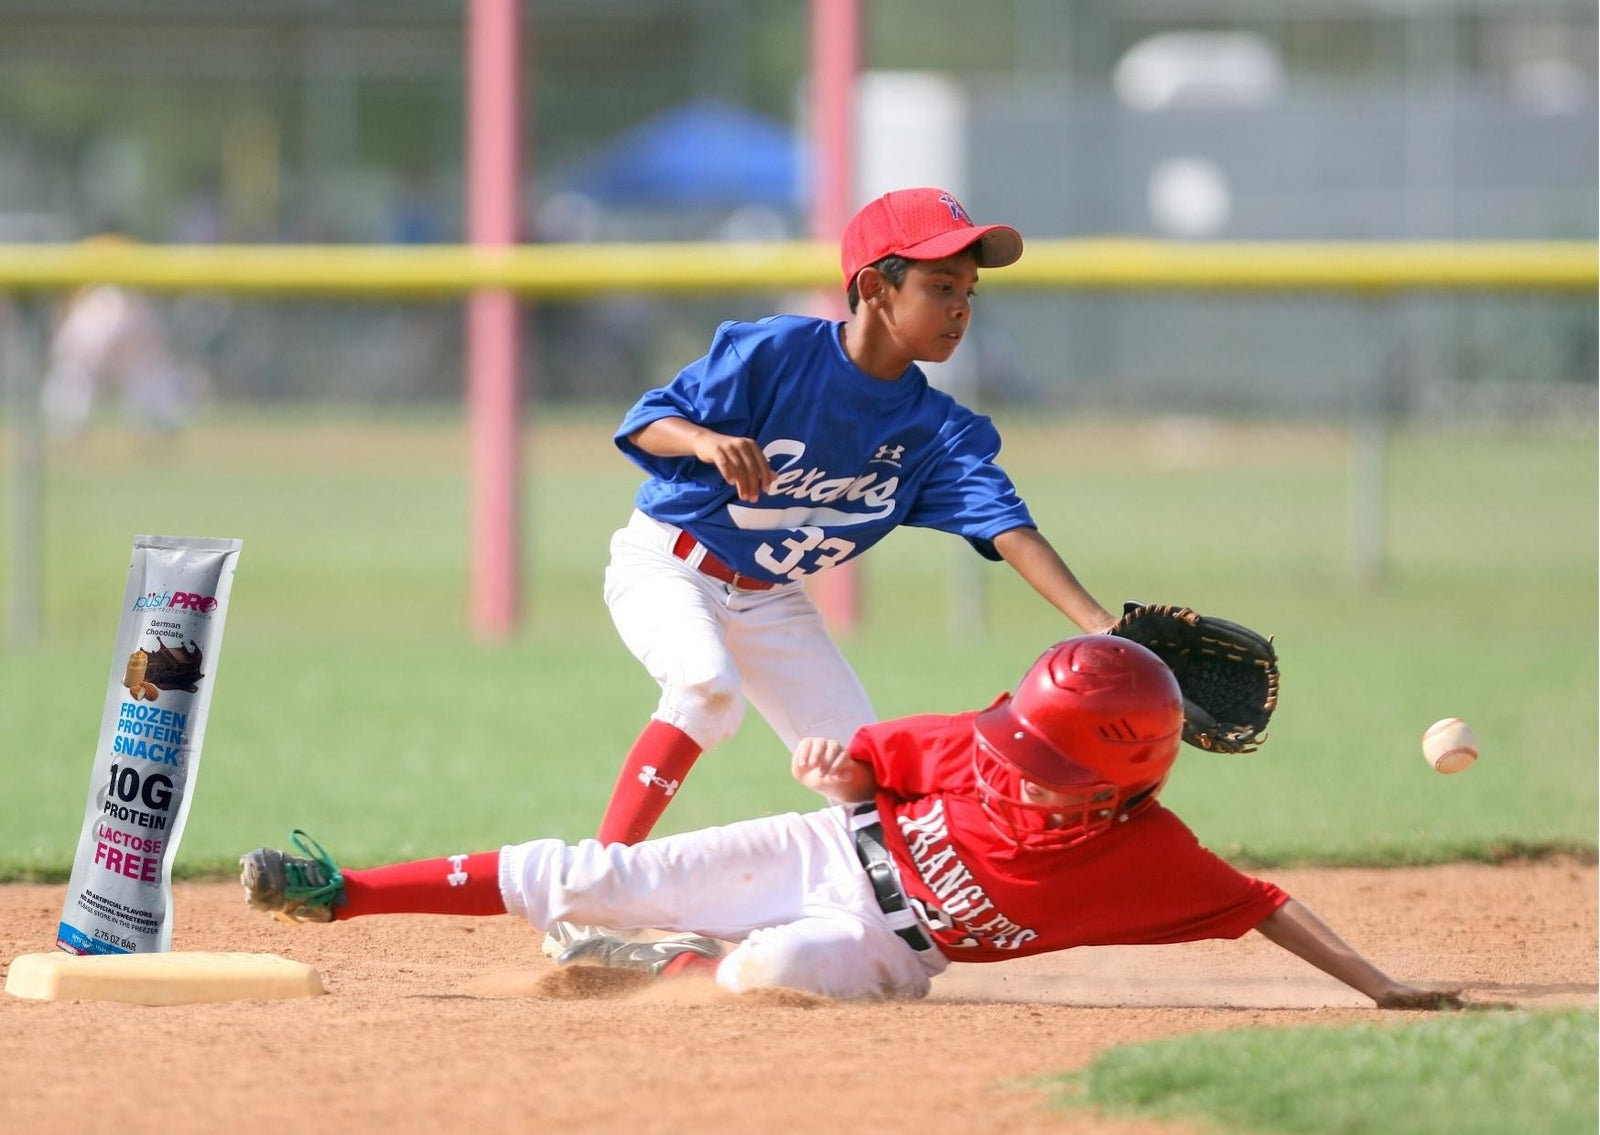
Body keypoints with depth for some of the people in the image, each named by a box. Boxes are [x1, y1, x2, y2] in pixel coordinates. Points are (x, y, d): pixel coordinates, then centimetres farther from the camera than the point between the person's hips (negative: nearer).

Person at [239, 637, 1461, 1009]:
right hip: (833, 854, 3)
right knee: (599, 876, -5)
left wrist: (1379, 988, -28)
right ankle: (342, 892, 9)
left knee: (765, 969, -34)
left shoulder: (1145, 855, -25)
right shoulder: (983, 746, -16)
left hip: (884, 946, -3)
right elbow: (863, 763, -1)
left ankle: (656, 962, 4)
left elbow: (1263, 906, -22)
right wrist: (835, 767, -23)